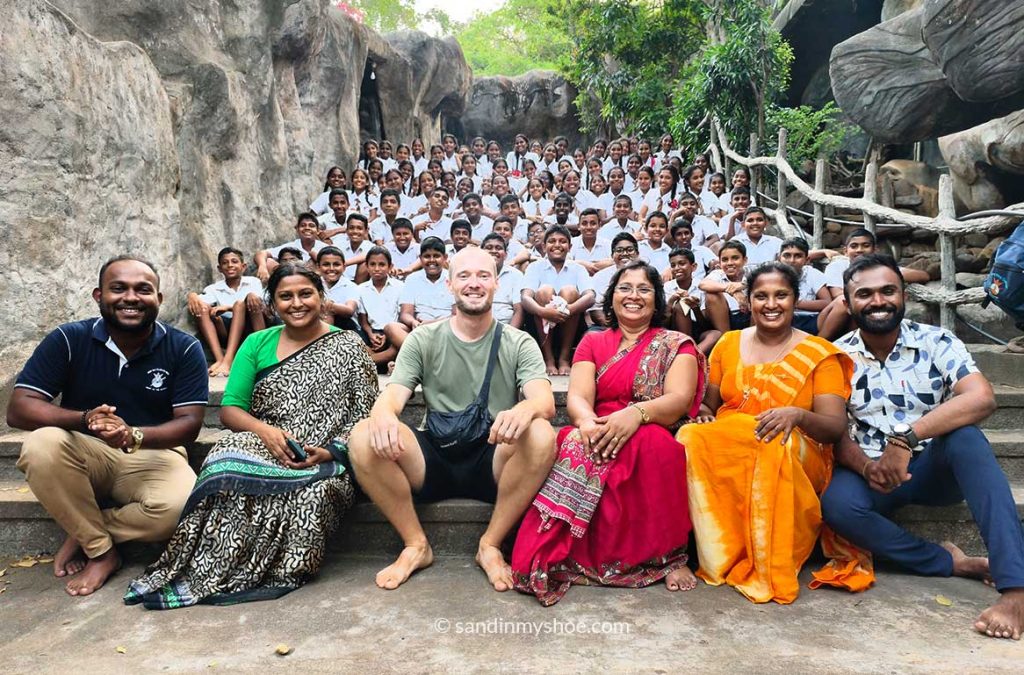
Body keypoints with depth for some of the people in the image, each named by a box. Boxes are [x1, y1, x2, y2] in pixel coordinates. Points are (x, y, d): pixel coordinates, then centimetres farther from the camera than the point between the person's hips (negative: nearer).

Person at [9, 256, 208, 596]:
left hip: (152, 456, -1)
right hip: (85, 454, 1)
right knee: (41, 445, -32)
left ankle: (83, 533, -2)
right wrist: (85, 420, -32)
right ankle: (101, 551, -12)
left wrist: (134, 435, -33)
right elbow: (18, 408, -12)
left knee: (179, 506, -32)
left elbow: (189, 423, -12)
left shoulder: (184, 349, -8)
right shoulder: (68, 340, -6)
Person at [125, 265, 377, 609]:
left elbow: (364, 417, -1)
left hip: (321, 461, -1)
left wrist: (330, 452, -18)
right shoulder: (257, 344, 13)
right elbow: (230, 409, 7)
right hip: (261, 447, 2)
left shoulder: (348, 347, 5)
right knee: (229, 465, -33)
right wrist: (265, 430, -14)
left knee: (316, 491, -36)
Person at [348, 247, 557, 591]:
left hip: (493, 463, -1)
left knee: (541, 435, -31)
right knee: (363, 436, -24)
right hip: (434, 459, 1)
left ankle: (490, 545, -10)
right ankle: (416, 545, -6)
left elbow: (546, 402, -12)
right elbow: (392, 396, -4)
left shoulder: (518, 343, 4)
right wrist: (382, 414, -32)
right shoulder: (423, 340, 8)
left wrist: (525, 409, -39)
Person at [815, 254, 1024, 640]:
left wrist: (906, 438, -33)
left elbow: (982, 398, -22)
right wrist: (864, 466, -27)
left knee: (965, 435, -32)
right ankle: (952, 564, -15)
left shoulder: (936, 343, -4)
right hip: (870, 476, 1)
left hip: (936, 468, 0)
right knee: (836, 503, -31)